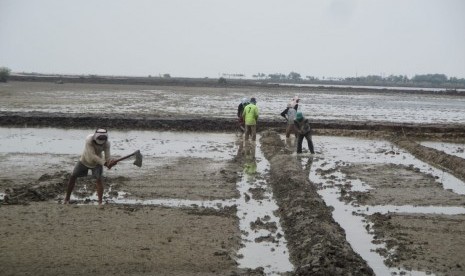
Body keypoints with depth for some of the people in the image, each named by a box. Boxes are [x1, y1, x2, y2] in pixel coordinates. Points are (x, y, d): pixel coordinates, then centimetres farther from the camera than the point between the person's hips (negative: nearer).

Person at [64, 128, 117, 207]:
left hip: (97, 162, 0)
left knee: (99, 179, -17)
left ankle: (100, 202, -14)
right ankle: (67, 199, 20)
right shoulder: (89, 139, -37)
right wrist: (105, 163, -52)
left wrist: (110, 162, -52)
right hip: (84, 160, 0)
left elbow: (107, 157, -28)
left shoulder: (106, 143, -27)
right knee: (72, 177, 2)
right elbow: (92, 156, -42)